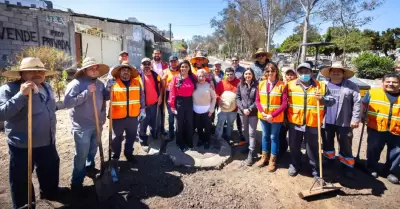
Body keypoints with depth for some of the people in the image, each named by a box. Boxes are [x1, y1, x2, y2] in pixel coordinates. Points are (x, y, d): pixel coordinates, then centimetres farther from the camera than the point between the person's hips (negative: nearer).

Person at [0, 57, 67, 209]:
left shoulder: (46, 87, 6)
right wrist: (21, 94, -33)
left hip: (47, 142, 6)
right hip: (22, 145, -6)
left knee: (50, 169, 24)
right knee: (21, 178, 12)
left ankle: (50, 191, 49)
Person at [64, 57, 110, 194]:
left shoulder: (99, 83, 4)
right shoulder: (76, 84, -16)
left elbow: (106, 96, 15)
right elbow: (67, 103, -24)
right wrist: (87, 92, -27)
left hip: (97, 124, 6)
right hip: (82, 127, -6)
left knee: (93, 150, 24)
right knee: (81, 155, 2)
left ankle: (90, 167, 50)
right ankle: (76, 183, 18)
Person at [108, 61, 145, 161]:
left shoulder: (136, 83, 3)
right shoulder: (113, 83, -8)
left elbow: (141, 96, 10)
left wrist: (142, 109, 9)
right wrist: (109, 85, -25)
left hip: (133, 116, 3)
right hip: (118, 117, -3)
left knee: (131, 137, 18)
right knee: (117, 138, 13)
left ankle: (129, 153, 39)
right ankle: (115, 155, 34)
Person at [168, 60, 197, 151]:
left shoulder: (193, 78, 1)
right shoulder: (176, 78, -6)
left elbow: (194, 90, 6)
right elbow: (172, 92, -7)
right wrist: (172, 105, -10)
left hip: (189, 102, 2)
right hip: (179, 102, -2)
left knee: (189, 123, 13)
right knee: (180, 123, 11)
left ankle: (189, 143, 30)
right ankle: (181, 144, 26)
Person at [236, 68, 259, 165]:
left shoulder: (256, 85, -6)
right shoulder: (240, 85, 3)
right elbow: (238, 98, 1)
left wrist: (250, 109, -16)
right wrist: (243, 109, -11)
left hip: (253, 112, -3)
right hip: (242, 112, 4)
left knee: (252, 132, -1)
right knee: (245, 130, 19)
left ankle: (251, 154, 5)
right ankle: (248, 145, 41)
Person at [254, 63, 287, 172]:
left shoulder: (282, 85, -10)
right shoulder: (261, 84, 2)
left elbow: (284, 104, -13)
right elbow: (257, 100, 3)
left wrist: (272, 115, -19)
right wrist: (262, 112, -13)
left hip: (276, 117, -3)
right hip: (263, 116, 4)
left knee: (274, 137, 9)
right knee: (265, 136, 17)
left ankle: (272, 161, 24)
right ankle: (264, 157, 33)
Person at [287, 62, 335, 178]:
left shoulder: (321, 86, 1)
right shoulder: (290, 85, 2)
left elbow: (332, 101, 3)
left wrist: (323, 99, -18)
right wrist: (286, 118, 7)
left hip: (313, 124, -1)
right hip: (295, 123, 1)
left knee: (313, 149, 10)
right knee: (294, 147, 16)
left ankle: (315, 170, 28)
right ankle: (295, 165, 38)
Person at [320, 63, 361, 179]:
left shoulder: (351, 86, -1)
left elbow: (357, 103, -5)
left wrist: (355, 119, -11)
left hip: (344, 122, -2)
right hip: (327, 121, 3)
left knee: (345, 146, 6)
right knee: (327, 143, 16)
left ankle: (347, 167, 21)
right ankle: (329, 161, 36)